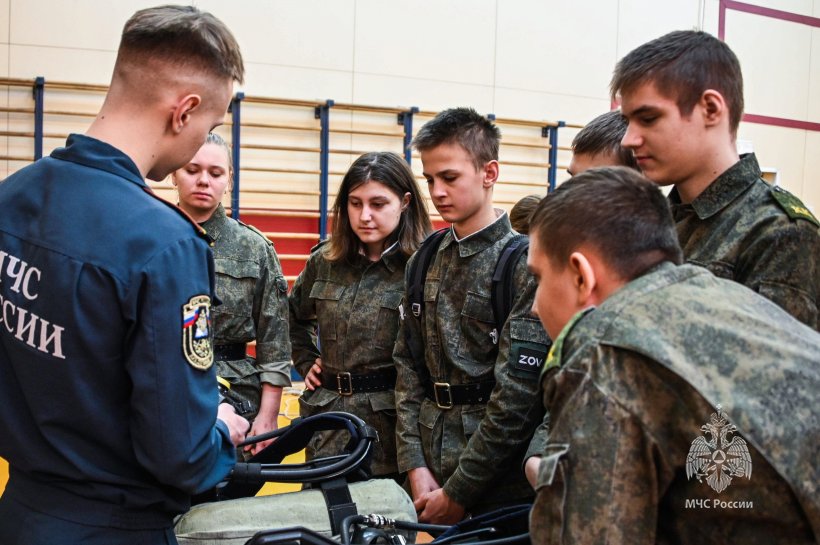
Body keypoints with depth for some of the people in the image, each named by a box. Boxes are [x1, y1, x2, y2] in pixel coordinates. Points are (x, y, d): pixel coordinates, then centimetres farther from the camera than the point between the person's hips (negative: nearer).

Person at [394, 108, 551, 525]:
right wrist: (415, 465, -2)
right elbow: (408, 367, 7)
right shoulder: (424, 262, 6)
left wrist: (457, 492, -13)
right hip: (431, 463, 5)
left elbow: (518, 393, -16)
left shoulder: (525, 263, -13)